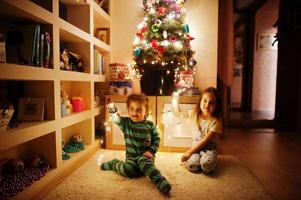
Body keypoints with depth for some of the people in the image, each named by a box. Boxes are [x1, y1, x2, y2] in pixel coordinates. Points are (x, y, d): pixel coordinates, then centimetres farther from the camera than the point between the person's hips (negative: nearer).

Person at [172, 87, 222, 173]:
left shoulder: (215, 122, -16)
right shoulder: (195, 114, -2)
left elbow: (205, 141, -18)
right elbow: (178, 113, 14)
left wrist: (189, 152, -19)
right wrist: (175, 100, 6)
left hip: (209, 148, -3)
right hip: (196, 147, 3)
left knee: (206, 165, -34)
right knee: (192, 165, -27)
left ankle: (205, 158, -1)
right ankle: (197, 158, 4)